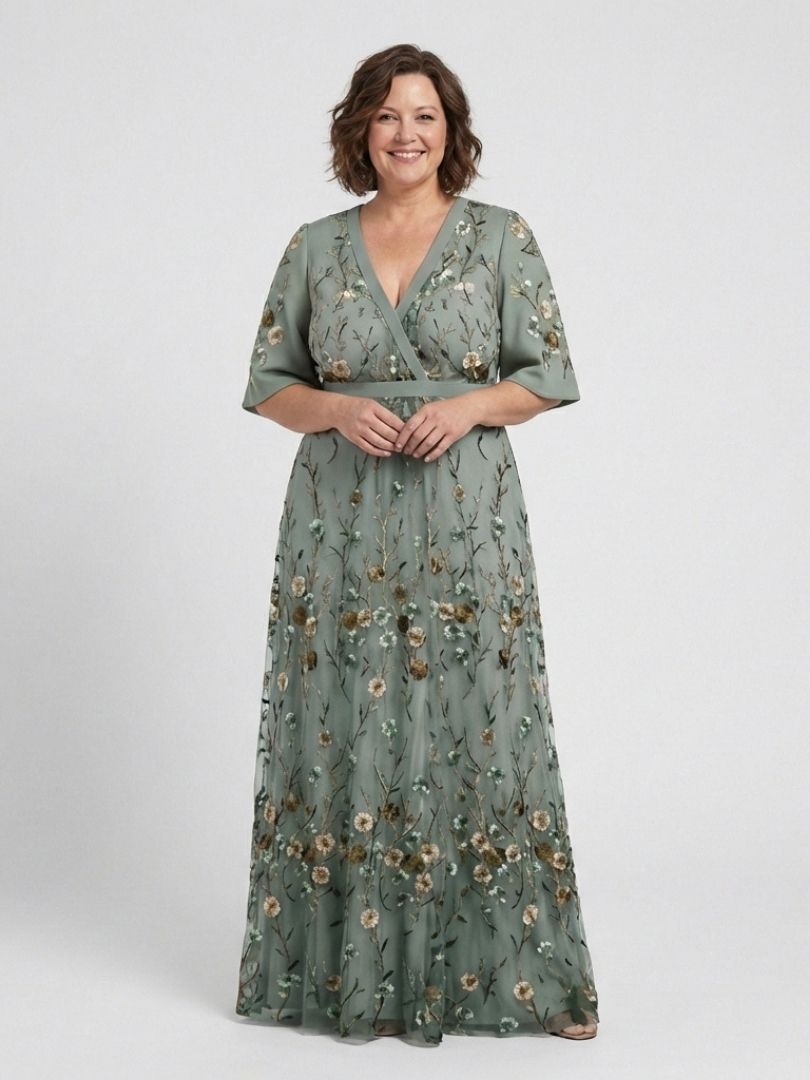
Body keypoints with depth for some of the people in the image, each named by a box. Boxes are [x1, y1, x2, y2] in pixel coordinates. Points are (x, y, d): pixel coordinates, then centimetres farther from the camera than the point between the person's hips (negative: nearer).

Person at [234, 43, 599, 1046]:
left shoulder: (501, 236, 4)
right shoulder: (315, 247, 8)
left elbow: (544, 374, 4)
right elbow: (270, 382, 10)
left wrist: (469, 404, -15)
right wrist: (339, 409, -10)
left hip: (466, 520, -1)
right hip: (342, 522, 2)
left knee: (478, 728, -2)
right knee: (345, 732, 3)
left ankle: (516, 973, 11)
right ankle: (347, 970, 17)